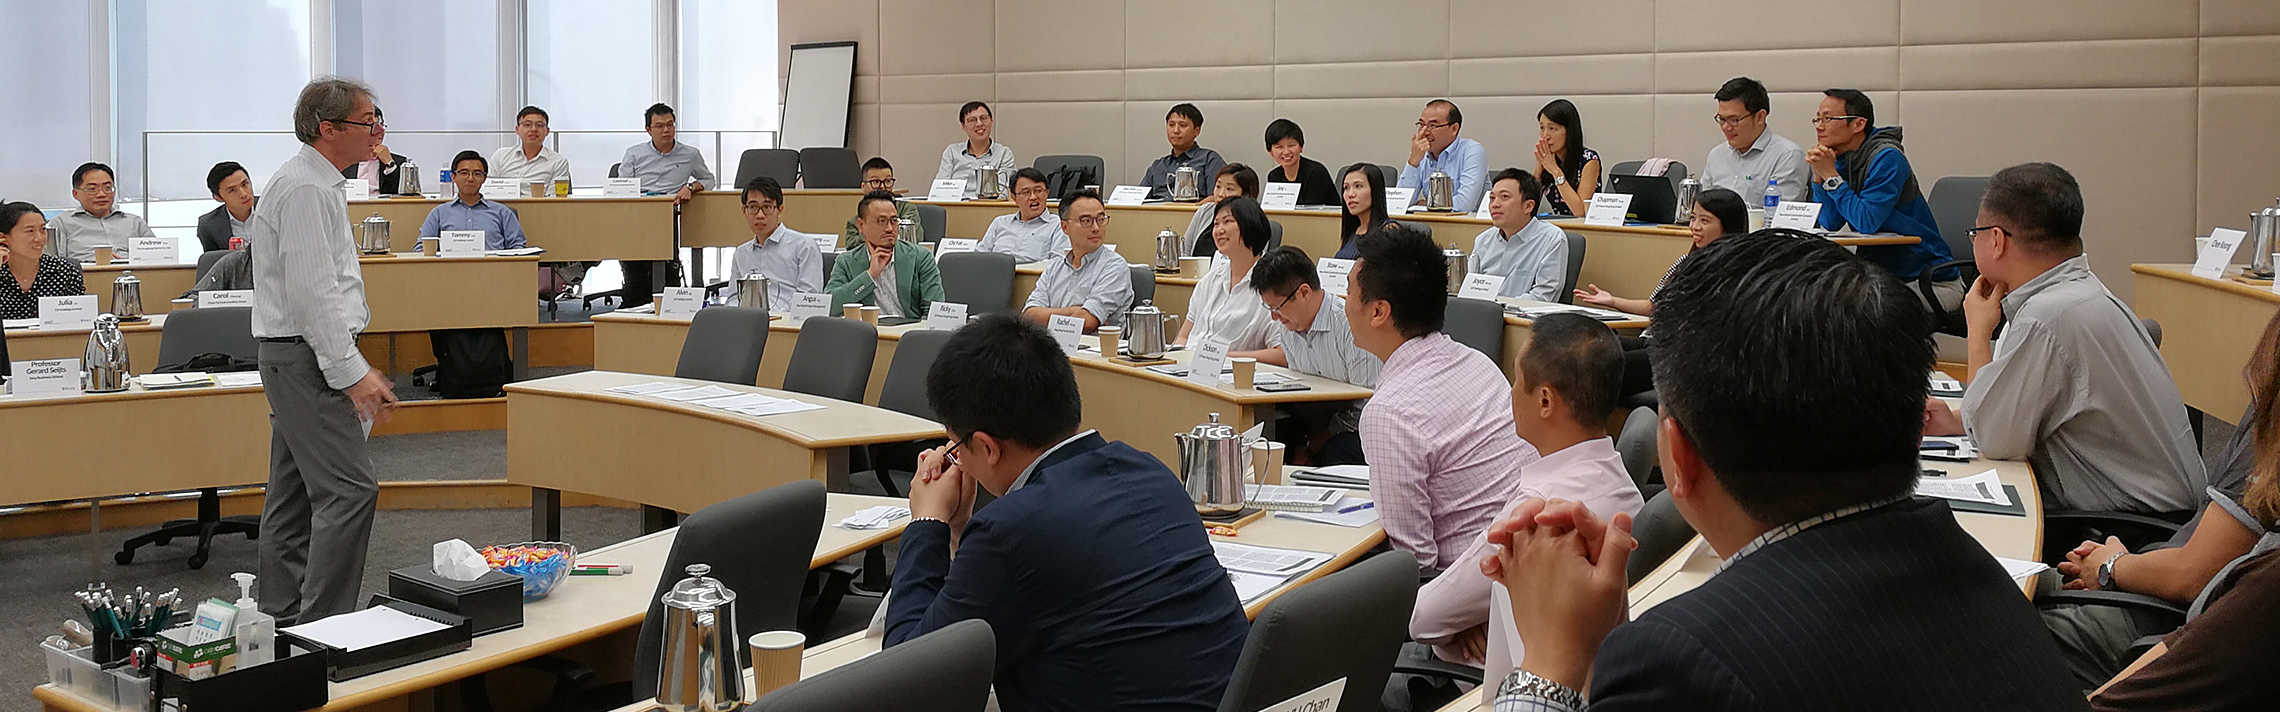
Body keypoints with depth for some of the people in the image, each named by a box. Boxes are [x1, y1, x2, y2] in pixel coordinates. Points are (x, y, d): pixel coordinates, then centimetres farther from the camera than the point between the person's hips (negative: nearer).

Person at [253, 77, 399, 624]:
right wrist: (353, 372, -22)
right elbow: (310, 293, -22)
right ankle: (322, 624, -11)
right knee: (349, 490, -13)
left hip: (298, 358, 11)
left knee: (295, 494, 14)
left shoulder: (316, 183, 18)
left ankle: (282, 619, 21)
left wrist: (355, 368, 20)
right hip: (306, 356, -11)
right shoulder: (304, 189, -16)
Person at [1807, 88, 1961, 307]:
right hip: (1882, 276, 7)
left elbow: (1867, 223, -25)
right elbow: (1830, 224, 0)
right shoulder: (1842, 158, 5)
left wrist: (1831, 176, -21)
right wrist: (1819, 176, -11)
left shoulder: (1886, 158, -19)